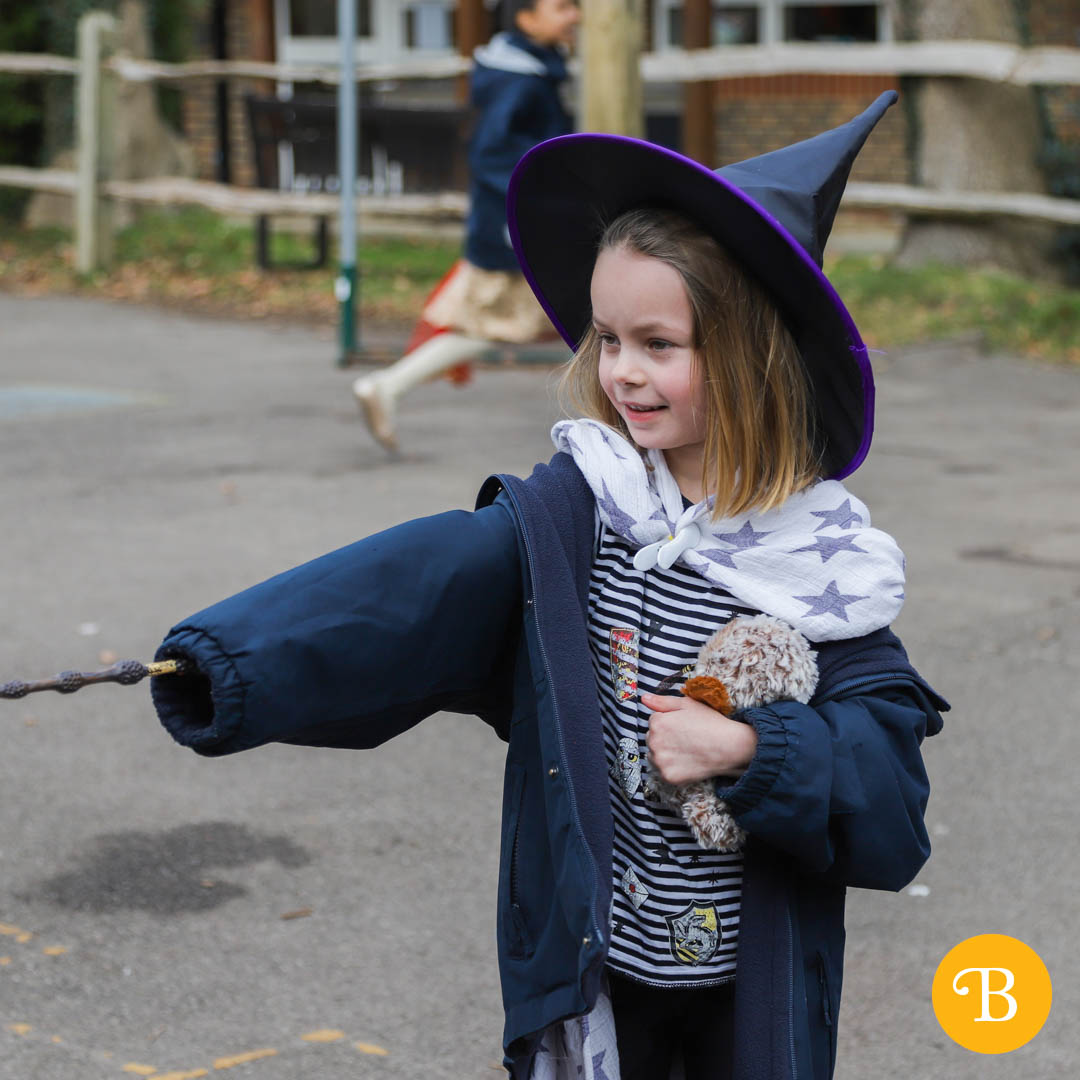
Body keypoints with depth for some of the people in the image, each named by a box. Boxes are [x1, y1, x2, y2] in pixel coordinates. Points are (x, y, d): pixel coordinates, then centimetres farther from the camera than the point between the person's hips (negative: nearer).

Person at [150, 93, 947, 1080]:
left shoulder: (821, 559, -9)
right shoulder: (571, 510, -9)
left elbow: (890, 794, -10)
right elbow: (416, 585, -25)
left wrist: (751, 754, -26)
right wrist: (230, 666, -39)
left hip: (754, 991, 0)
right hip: (586, 960, 1)